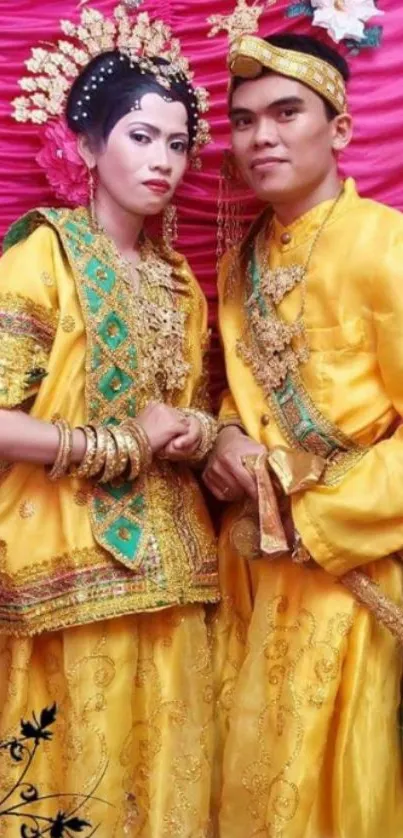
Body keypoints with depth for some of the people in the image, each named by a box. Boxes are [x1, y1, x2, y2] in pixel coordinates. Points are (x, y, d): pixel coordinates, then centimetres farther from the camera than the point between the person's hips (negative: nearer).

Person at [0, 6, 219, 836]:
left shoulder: (179, 281, 12)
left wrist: (198, 433, -2)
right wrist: (126, 444, -13)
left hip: (165, 569, 6)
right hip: (71, 565, -6)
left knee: (163, 769, 14)